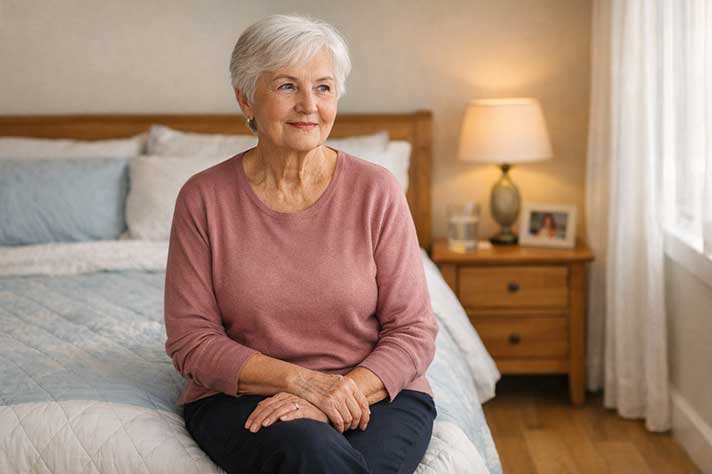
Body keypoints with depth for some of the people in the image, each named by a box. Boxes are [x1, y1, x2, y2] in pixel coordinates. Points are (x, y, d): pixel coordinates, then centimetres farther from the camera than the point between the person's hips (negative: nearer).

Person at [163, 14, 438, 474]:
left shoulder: (376, 190, -2)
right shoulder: (203, 197, -2)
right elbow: (191, 338, -3)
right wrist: (301, 379, -16)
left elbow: (414, 332, -2)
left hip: (376, 391, 1)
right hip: (243, 397, 0)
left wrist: (340, 391, -19)